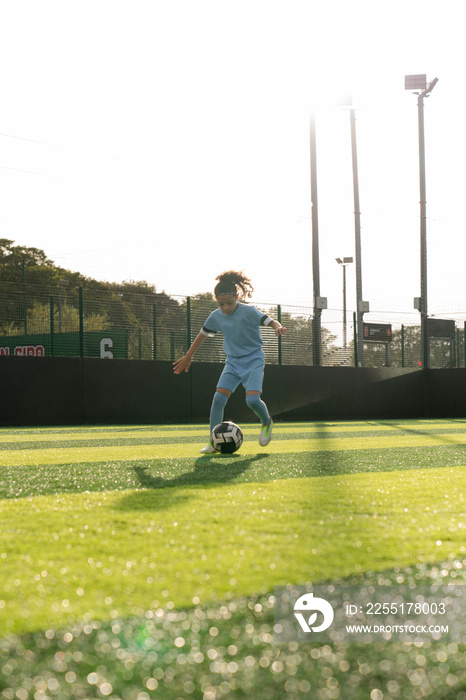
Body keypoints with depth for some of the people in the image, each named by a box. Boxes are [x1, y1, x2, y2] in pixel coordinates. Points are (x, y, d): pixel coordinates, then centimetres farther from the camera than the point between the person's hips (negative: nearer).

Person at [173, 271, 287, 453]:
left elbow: (269, 321, -25)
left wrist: (278, 327, -49)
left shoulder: (248, 312, -17)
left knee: (252, 399, -21)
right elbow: (203, 334, 13)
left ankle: (266, 423, 12)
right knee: (219, 397, -12)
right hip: (233, 361, 4)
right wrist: (188, 356, 18)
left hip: (253, 361, -4)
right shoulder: (216, 316, -2)